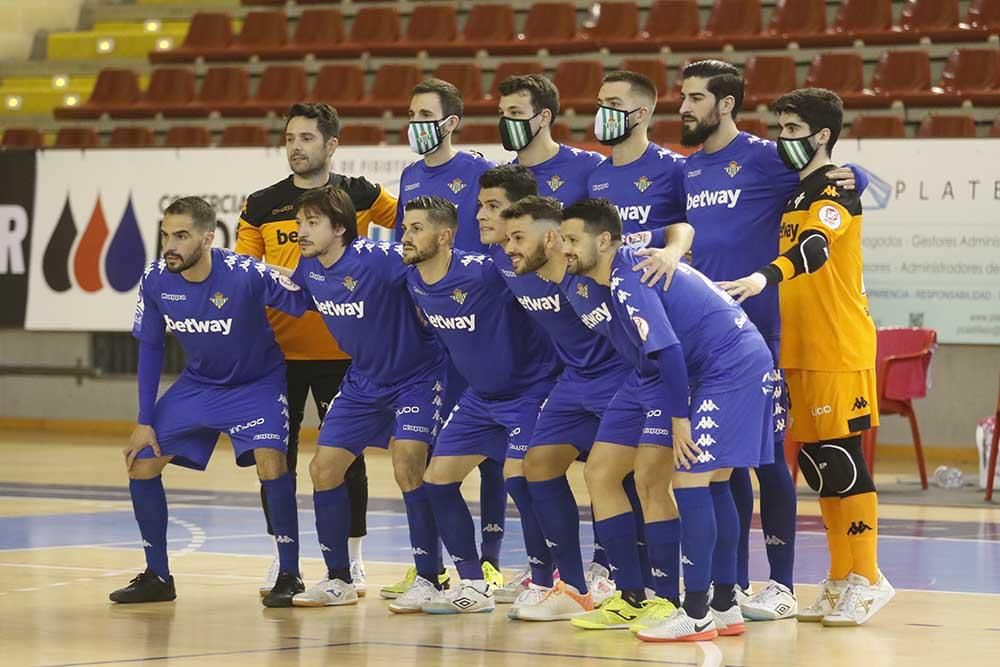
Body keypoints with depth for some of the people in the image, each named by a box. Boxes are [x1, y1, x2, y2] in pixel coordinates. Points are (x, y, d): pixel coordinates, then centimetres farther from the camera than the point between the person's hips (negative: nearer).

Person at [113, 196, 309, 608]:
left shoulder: (246, 275, -30)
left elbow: (305, 304, -19)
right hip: (198, 384, 5)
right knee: (140, 464, -2)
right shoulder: (155, 281, -15)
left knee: (270, 462, -27)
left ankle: (289, 575, -12)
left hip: (256, 383, -5)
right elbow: (150, 348, -2)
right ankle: (157, 577, 13)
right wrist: (145, 421, -2)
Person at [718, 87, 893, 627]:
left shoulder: (835, 188, -11)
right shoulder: (793, 191, 16)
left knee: (841, 460, -6)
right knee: (816, 463, 10)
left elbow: (815, 247, -30)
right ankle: (840, 581, 17)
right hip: (798, 349, 8)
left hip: (838, 350, -8)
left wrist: (766, 277, -47)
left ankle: (868, 579, 1)